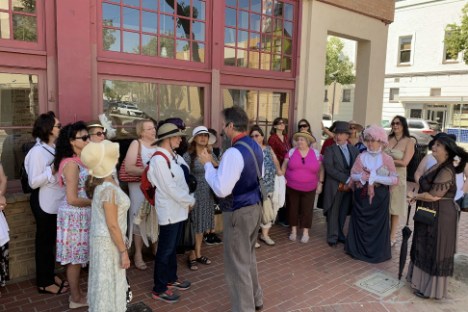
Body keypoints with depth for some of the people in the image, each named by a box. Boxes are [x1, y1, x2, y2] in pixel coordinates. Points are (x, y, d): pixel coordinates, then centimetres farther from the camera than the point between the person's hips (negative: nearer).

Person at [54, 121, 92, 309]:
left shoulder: (79, 160, 7)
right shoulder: (71, 164, -20)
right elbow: (72, 199, -22)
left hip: (81, 214, 8)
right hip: (74, 216, -8)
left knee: (77, 257, 18)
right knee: (74, 258, 6)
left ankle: (77, 292, 32)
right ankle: (76, 298, 21)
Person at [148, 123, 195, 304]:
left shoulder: (173, 156, 8)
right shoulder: (159, 159, -19)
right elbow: (170, 188, -21)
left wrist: (187, 200, -3)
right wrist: (191, 201, -10)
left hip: (178, 209, 9)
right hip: (169, 211, -9)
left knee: (173, 247, 20)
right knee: (165, 250, 3)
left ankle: (171, 278, 36)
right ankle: (159, 289, 17)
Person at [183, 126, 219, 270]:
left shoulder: (211, 154, 6)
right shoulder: (188, 156, -10)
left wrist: (213, 162, -13)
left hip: (208, 195, 5)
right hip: (194, 194, -5)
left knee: (202, 225, 15)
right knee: (194, 226, 4)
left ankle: (198, 253, 28)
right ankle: (192, 256, 18)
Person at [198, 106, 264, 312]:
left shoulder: (234, 152, -25)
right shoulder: (255, 147, 5)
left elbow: (221, 190, -27)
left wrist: (208, 164, -15)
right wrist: (221, 166, 16)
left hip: (239, 213, -10)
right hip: (255, 207, 10)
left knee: (237, 265, 5)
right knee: (248, 257, 25)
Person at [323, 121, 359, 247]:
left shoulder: (354, 149, 9)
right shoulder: (330, 149, -2)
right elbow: (329, 168, -12)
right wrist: (345, 179, -17)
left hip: (349, 186, 3)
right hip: (335, 186, -3)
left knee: (343, 213, 10)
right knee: (334, 213, 5)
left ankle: (339, 234, 26)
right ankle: (332, 237, 17)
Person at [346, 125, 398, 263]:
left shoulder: (387, 159, -5)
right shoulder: (361, 156, 1)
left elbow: (395, 179, -9)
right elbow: (352, 175, 2)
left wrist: (375, 178, -19)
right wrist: (362, 176, -18)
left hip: (379, 197, -2)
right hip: (361, 196, 2)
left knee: (377, 224, 5)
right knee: (360, 223, 9)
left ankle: (377, 252, 20)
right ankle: (358, 249, 24)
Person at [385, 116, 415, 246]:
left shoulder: (409, 142, -4)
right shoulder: (387, 139, 4)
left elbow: (404, 162, -10)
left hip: (398, 177, -3)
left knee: (394, 208, 7)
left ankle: (392, 237, 18)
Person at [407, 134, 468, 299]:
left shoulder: (446, 171, -24)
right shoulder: (438, 166, 7)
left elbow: (433, 196, -26)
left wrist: (414, 196, -11)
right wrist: (417, 197, 0)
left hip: (439, 216, -10)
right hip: (429, 215, 10)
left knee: (435, 251, 3)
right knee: (425, 248, 20)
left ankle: (431, 288, 18)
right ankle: (422, 278, 36)